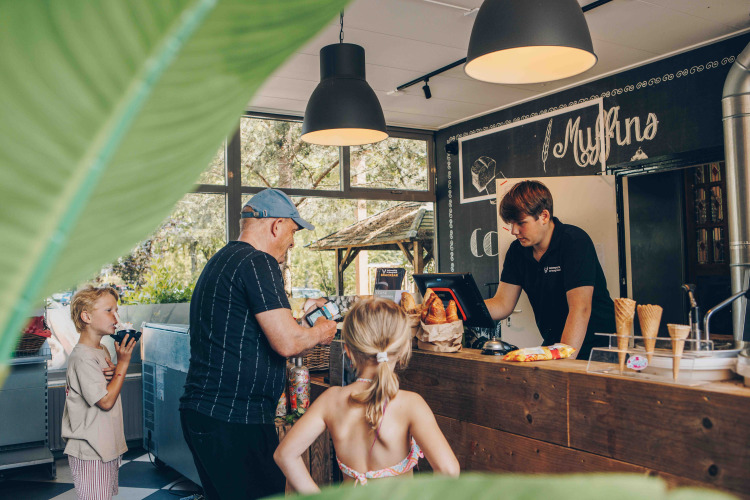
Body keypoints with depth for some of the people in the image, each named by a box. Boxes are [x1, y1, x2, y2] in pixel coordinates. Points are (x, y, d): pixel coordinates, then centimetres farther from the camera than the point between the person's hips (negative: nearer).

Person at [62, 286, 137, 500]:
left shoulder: (103, 350, 8)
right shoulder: (82, 358, -21)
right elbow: (106, 400, -23)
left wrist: (122, 357, -1)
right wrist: (123, 362, -19)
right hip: (90, 453, -9)